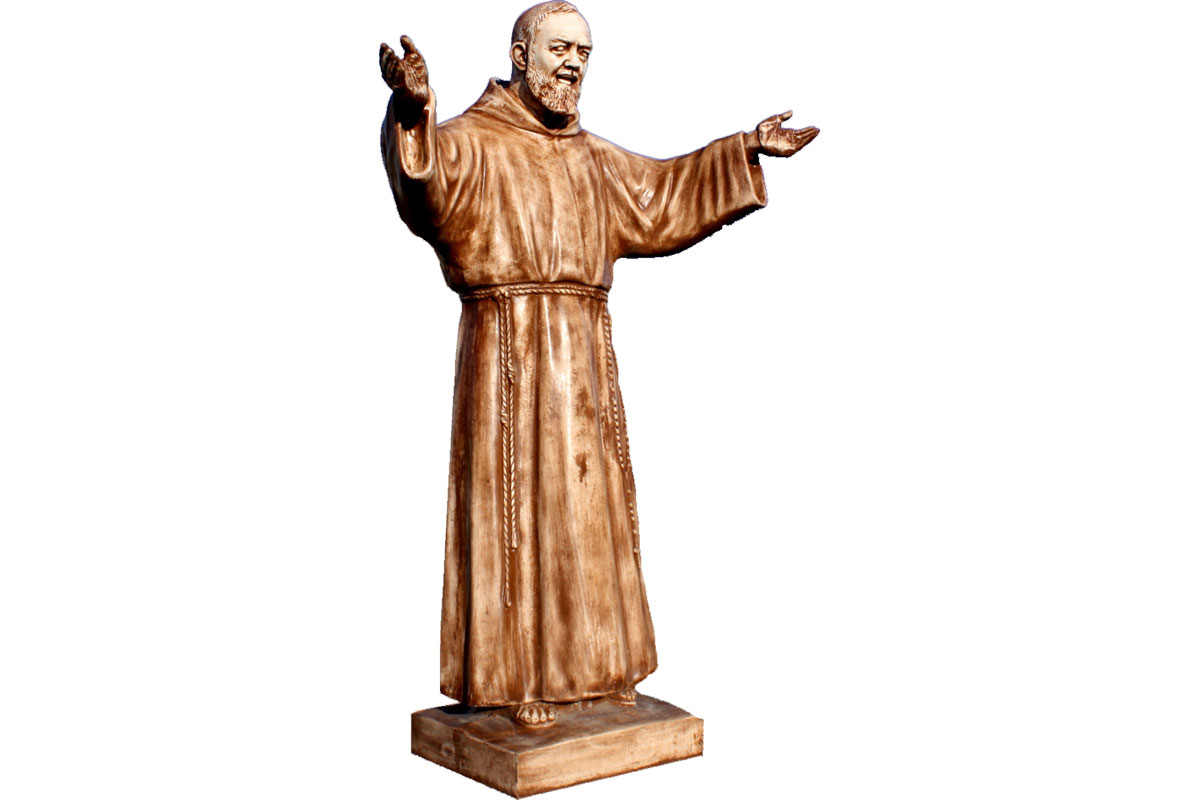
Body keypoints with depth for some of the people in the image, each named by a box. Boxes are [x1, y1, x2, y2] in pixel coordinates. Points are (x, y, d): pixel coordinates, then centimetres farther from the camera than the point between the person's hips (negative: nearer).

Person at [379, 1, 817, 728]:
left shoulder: (591, 157, 18)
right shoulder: (475, 140, -5)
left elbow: (662, 195, 30)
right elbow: (431, 188, -26)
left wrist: (745, 151, 26)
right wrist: (414, 116, -47)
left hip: (586, 349, 7)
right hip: (510, 345, -7)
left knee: (589, 502, 10)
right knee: (517, 506, -4)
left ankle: (590, 663, 22)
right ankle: (517, 678, 6)